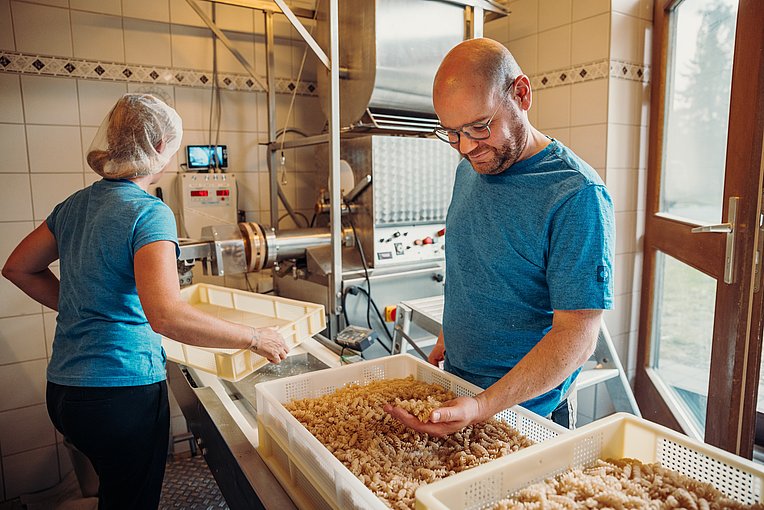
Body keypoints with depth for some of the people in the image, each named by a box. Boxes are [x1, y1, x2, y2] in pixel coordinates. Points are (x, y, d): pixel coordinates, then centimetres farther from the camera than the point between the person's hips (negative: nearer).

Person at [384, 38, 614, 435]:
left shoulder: (577, 196, -24)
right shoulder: (469, 169, 0)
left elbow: (578, 336, -26)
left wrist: (483, 407, -34)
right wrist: (445, 340, 11)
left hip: (523, 410, -6)